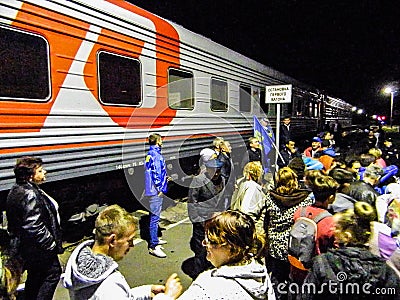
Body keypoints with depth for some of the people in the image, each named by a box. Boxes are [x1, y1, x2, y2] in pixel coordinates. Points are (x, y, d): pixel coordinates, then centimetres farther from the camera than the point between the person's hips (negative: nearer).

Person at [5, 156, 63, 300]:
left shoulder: (16, 190, 6)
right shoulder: (30, 194, -26)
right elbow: (33, 226, -29)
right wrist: (51, 243, -18)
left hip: (24, 244, 10)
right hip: (38, 248, -10)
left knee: (34, 276, 23)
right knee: (53, 273, 5)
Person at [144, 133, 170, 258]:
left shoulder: (151, 154, 15)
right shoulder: (155, 154, -17)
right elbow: (155, 173, -21)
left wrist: (164, 179, 24)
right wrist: (160, 189, -16)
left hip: (153, 191, 11)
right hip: (155, 191, -11)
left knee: (155, 216, 20)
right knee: (155, 217, -6)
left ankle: (154, 239, 33)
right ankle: (153, 246, 1)